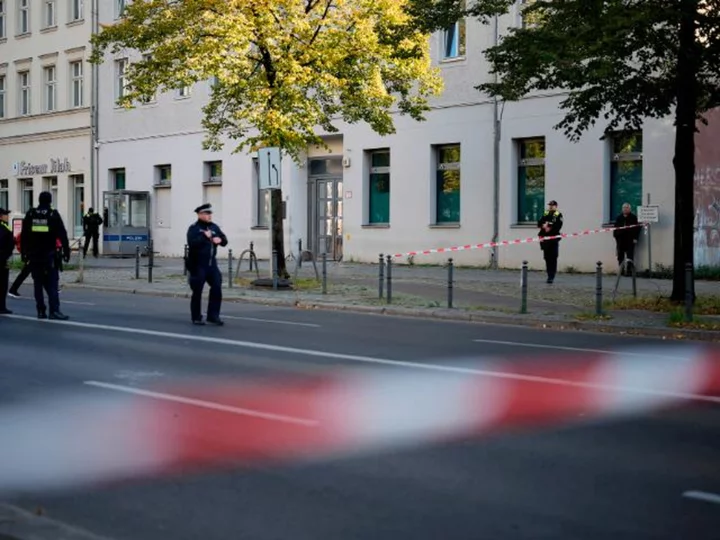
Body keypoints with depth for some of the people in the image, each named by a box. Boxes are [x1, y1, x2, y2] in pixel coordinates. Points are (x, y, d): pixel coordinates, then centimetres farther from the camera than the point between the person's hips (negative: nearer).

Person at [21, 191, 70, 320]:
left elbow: (24, 236, 5)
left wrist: (24, 253, 10)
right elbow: (62, 235, -6)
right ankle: (54, 310, -13)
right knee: (52, 283, -2)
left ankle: (41, 311, 8)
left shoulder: (30, 215, 4)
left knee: (38, 284, 9)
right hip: (49, 255, -2)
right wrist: (66, 251, -3)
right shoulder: (54, 215, -3)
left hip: (34, 256, 2)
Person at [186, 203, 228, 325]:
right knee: (197, 292, 2)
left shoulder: (214, 227, 13)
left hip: (211, 264, 6)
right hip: (198, 265, -6)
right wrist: (205, 237, -21)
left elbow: (225, 241, 13)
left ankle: (213, 315, 6)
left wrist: (220, 239, -8)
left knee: (217, 289, -2)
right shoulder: (194, 228, -6)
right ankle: (196, 318, 12)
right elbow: (192, 243, -22)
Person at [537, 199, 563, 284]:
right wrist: (544, 225, -10)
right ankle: (549, 275, 18)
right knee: (547, 258, 9)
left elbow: (558, 226, -13)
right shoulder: (545, 214, 16)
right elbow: (539, 223, 8)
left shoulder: (558, 215, -1)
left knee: (553, 258, -7)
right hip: (545, 238, 5)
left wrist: (549, 227, -14)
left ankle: (551, 276, -8)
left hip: (553, 239, -5)